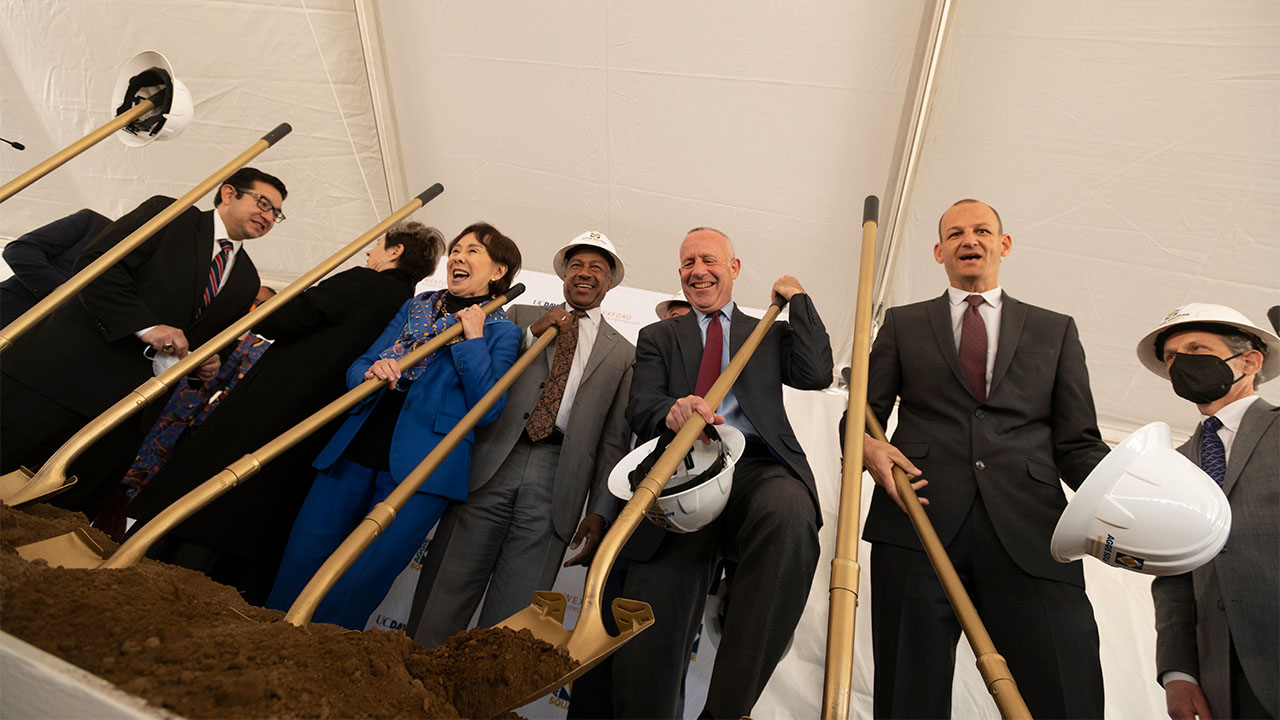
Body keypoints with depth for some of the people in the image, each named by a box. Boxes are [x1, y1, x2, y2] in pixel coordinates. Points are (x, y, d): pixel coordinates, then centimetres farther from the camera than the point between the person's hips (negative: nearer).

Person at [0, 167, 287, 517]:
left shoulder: (246, 280, 15)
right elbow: (94, 263, -10)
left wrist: (209, 363, 2)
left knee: (66, 508, 7)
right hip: (71, 370, -4)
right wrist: (146, 326, -20)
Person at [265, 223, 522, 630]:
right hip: (356, 450, 5)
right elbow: (356, 369, 15)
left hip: (419, 466, -5)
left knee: (353, 589, -5)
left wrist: (473, 339, -11)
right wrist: (373, 373, -9)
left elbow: (487, 410, -8)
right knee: (297, 570, 6)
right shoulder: (416, 306, 17)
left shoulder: (500, 331, 2)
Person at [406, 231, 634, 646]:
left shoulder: (623, 354, 14)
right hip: (491, 464, 1)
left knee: (511, 617, 1)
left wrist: (601, 511, 1)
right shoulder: (522, 317, 17)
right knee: (445, 592, 2)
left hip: (557, 482, 0)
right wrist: (533, 334, -3)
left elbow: (616, 439, 9)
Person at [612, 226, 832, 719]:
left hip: (756, 467, 0)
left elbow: (816, 374, 7)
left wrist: (797, 298, 14)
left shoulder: (769, 333, 25)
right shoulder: (658, 337, 22)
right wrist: (671, 411, -18)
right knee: (648, 641, -11)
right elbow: (639, 408, 6)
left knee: (790, 513, -37)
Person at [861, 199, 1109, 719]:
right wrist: (869, 447, -9)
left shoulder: (1055, 331, 20)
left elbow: (1077, 442, 14)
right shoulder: (903, 325, 18)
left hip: (1028, 533, 1)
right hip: (918, 520, 0)